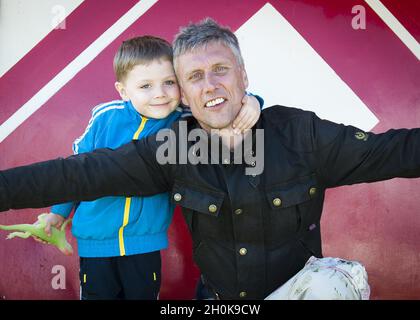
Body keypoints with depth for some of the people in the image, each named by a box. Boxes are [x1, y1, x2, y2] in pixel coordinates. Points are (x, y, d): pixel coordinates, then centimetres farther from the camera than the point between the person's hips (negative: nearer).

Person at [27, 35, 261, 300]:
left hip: (146, 239, 0)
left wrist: (248, 101, -26)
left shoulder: (185, 119, -13)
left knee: (144, 294, 18)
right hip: (94, 238, 1)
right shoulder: (106, 117, -11)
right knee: (97, 293, 18)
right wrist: (59, 210, 13)